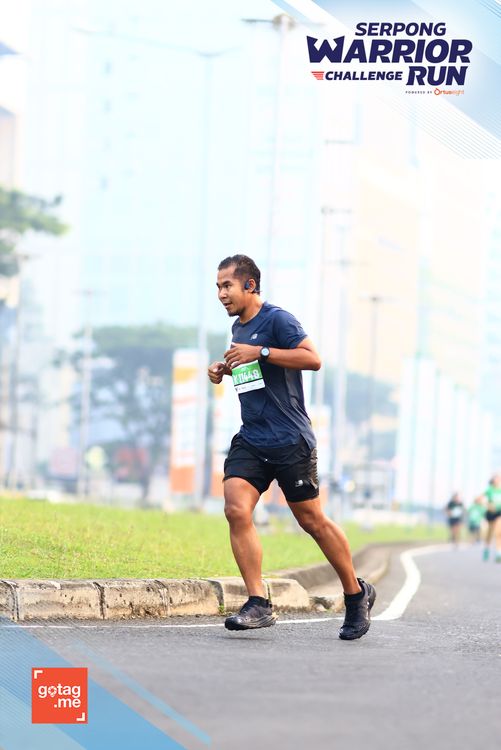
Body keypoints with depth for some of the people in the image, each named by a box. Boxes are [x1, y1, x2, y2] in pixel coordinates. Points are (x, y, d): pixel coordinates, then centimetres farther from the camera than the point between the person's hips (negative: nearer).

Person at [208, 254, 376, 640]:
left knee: (312, 519, 2)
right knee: (236, 509, -14)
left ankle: (357, 594, 20)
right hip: (250, 440, 7)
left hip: (290, 441, -7)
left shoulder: (277, 319, -9)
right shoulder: (238, 328, 16)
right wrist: (225, 369, 14)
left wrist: (260, 352, -23)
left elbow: (312, 358, -20)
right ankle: (258, 604, -13)